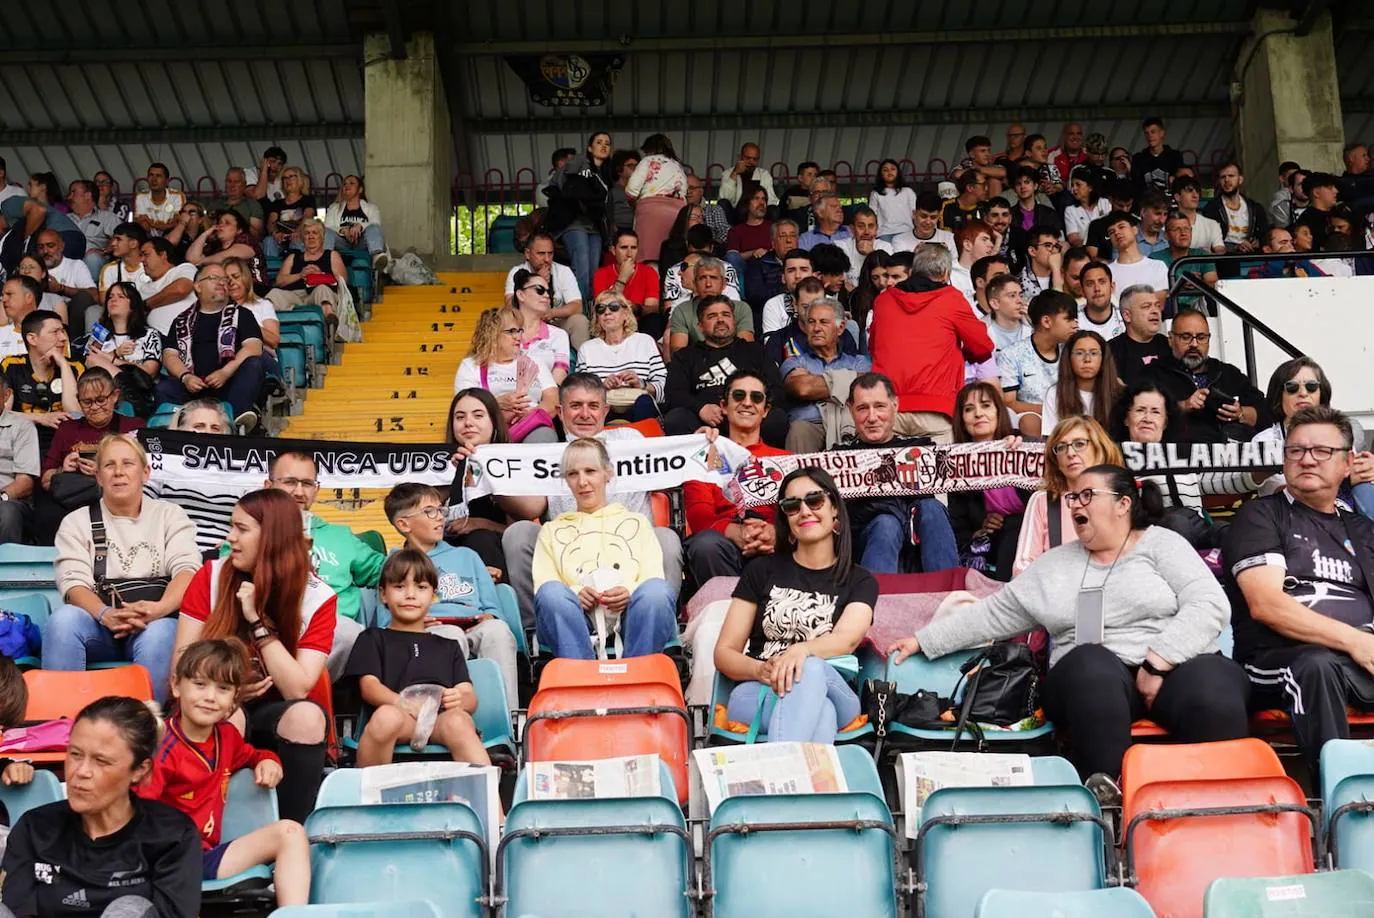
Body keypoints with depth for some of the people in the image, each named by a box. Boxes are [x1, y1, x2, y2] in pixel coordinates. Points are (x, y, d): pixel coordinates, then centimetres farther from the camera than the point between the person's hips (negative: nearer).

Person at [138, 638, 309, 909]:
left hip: (207, 856, 9)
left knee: (289, 832, 1)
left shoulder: (226, 735, 9)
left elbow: (248, 754, 34)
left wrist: (267, 761, 14)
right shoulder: (162, 746, -17)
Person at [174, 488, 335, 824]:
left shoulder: (317, 598, -6)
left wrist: (258, 621, -19)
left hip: (273, 712, 0)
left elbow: (298, 689, -14)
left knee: (307, 716, -34)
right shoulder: (212, 576, -2)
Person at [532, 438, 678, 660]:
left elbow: (654, 579, 14)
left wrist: (630, 592, -10)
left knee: (656, 590, -33)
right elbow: (543, 588, 14)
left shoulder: (636, 522, 31)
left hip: (631, 616, 0)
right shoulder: (552, 530, 32)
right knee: (551, 592, -34)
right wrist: (574, 594, -10)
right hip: (576, 619, 0)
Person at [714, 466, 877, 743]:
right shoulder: (762, 570, 16)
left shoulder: (860, 581, 16)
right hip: (755, 693, 0)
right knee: (819, 711, -37)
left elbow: (848, 639, -7)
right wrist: (760, 670, -14)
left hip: (833, 692, 0)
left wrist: (802, 650, -31)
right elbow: (724, 653, 10)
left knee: (810, 670, -38)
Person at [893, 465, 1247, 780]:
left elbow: (1208, 605, -5)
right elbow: (993, 613, 19)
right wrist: (922, 640, 12)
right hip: (1092, 677, 2)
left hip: (1177, 666, -2)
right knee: (1090, 663, -36)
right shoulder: (1055, 564, 19)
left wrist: (1158, 663, -17)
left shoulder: (1161, 544, 9)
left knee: (1211, 696, -37)